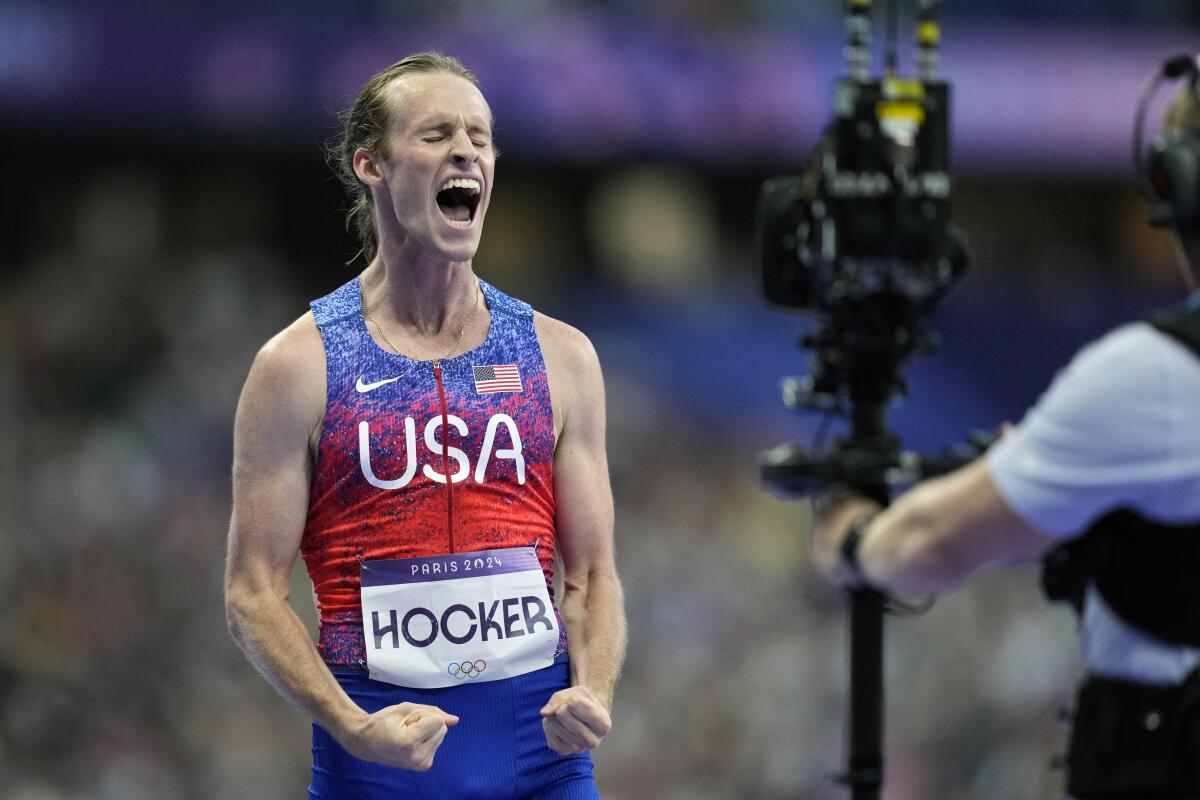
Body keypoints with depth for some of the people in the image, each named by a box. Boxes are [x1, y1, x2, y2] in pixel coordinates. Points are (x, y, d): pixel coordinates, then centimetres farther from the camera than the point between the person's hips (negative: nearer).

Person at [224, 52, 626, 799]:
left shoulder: (560, 356, 8)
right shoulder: (299, 366, -1)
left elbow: (591, 574, 9)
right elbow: (253, 593, -4)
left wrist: (593, 696, -11)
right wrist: (353, 728, -18)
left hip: (540, 739, 2)